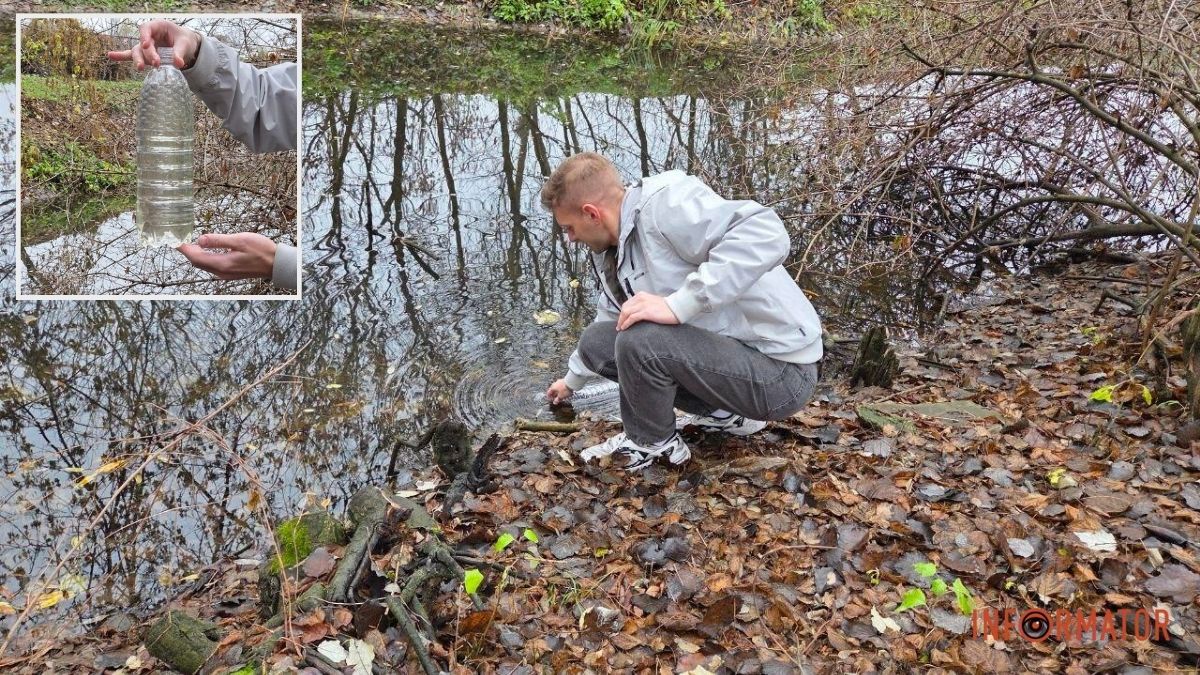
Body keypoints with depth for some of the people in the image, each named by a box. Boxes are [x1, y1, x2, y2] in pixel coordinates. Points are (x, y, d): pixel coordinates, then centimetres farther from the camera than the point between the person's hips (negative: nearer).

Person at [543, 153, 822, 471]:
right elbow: (610, 318, 28)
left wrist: (677, 304, -33)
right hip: (725, 349, 9)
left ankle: (653, 445, 1)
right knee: (596, 341, 8)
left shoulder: (665, 203, -20)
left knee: (638, 341, -28)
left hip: (780, 370, -9)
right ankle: (724, 413, 13)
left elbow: (768, 235, -34)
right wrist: (572, 380, 40)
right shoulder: (611, 252, 9)